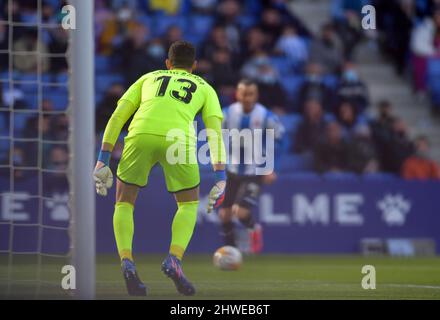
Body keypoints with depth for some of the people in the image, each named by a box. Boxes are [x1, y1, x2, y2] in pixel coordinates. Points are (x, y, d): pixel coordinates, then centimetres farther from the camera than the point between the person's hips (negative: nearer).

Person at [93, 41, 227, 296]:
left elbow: (117, 117, 22)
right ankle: (174, 260, -1)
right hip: (178, 140, -1)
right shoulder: (204, 88, 30)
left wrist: (103, 160, 19)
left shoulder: (148, 78, 33)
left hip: (141, 134, 1)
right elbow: (216, 131, 15)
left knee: (124, 203, 18)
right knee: (189, 204, 21)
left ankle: (127, 263, -4)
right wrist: (221, 178, 10)